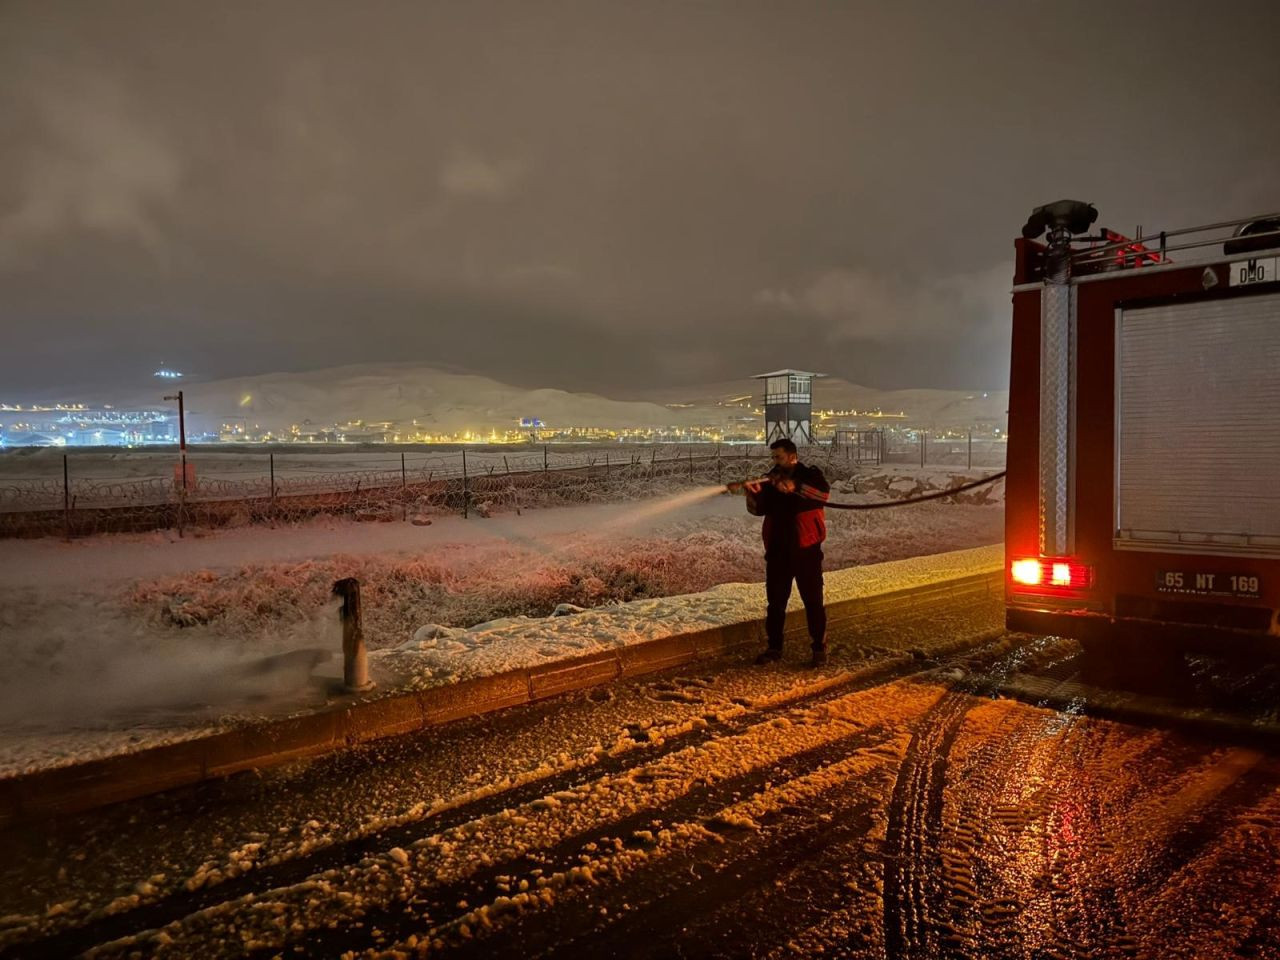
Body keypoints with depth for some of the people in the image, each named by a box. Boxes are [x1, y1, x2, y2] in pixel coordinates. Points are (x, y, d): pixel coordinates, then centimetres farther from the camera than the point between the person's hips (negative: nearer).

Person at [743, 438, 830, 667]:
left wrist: (795, 487, -34)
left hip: (805, 549, -4)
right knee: (775, 601, 9)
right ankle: (774, 647, 18)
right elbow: (759, 509, 0)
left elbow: (823, 492, -22)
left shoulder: (811, 475, -2)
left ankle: (820, 648, 11)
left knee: (813, 600, 1)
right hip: (777, 550, 4)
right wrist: (752, 494, -20)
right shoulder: (771, 480, 9)